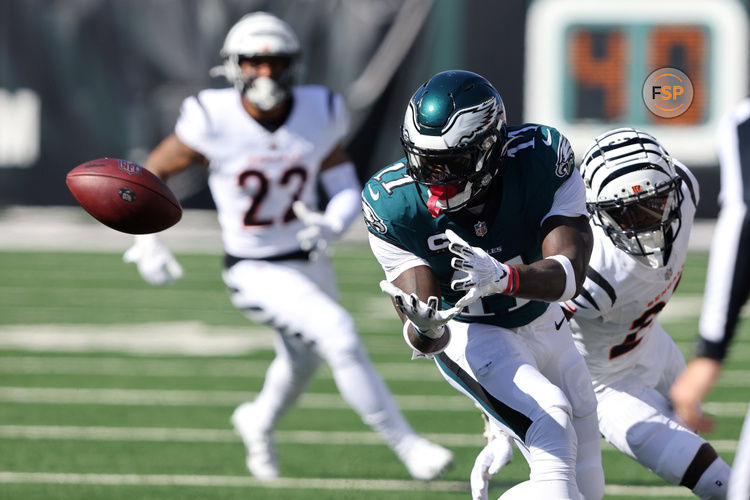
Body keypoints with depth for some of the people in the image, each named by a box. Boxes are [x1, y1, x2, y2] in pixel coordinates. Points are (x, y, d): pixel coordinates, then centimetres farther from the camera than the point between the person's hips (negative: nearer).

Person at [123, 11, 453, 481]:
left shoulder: (318, 114, -11)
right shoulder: (215, 121, -20)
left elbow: (348, 190, -6)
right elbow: (150, 174, -7)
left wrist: (330, 223, -27)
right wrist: (146, 242, -18)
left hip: (309, 262, 5)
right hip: (255, 272, -5)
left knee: (303, 360, 27)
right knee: (339, 336, -23)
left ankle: (259, 422, 61)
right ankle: (408, 445, -13)